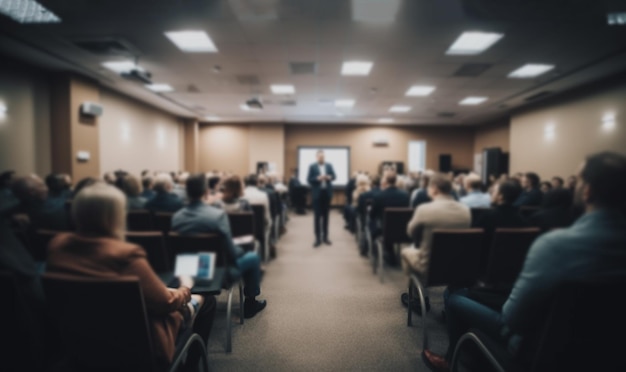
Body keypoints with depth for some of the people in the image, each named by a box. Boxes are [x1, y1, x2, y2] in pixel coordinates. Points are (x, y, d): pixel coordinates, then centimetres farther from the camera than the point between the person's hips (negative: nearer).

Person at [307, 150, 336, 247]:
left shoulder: (329, 166, 8)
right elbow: (309, 179, -6)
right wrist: (318, 178, -22)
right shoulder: (312, 166, -1)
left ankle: (325, 237, 18)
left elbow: (334, 176, 4)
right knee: (317, 216, 0)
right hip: (317, 194, -3)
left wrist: (329, 177, -18)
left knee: (326, 216, 9)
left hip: (327, 193, 3)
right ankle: (318, 238, 5)